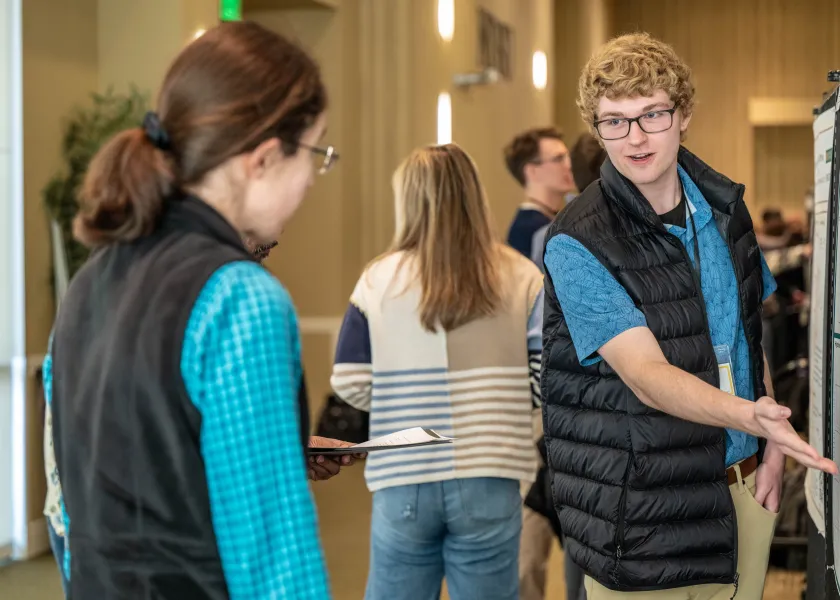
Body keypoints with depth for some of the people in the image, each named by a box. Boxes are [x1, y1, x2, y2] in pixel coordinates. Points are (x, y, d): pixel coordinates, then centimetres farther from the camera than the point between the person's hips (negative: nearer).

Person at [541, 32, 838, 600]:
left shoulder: (725, 205, 5)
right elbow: (646, 374, -24)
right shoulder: (576, 245, -16)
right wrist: (751, 416, -40)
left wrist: (774, 447, 3)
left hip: (746, 489, 5)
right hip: (643, 508, -5)